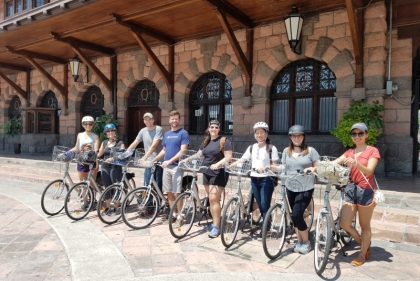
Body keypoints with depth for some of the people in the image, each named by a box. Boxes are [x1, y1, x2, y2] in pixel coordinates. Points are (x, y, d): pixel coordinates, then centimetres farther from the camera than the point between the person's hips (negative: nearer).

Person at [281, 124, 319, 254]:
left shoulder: (310, 150, -5)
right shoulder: (286, 151, 6)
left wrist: (312, 169, -23)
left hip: (305, 189, -4)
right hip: (290, 188, 4)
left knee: (296, 215, -11)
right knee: (295, 216, 11)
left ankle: (306, 242, 11)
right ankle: (299, 241, 28)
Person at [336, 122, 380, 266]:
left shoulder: (372, 151, -4)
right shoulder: (349, 152, 11)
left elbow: (369, 171, -19)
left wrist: (356, 163, -39)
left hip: (366, 191, -5)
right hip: (351, 189, 5)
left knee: (364, 226, 7)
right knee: (344, 224, 2)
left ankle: (362, 254, 26)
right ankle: (365, 244, 28)